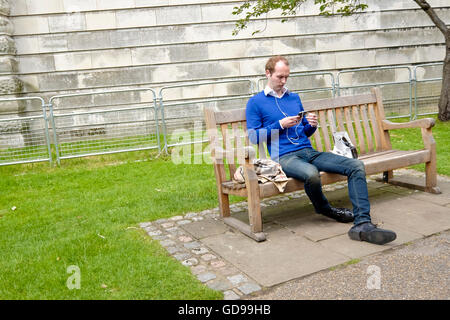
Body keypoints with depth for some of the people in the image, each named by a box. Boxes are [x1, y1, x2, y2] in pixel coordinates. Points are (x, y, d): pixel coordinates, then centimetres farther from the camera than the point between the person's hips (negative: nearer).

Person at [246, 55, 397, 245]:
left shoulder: (294, 98, 24)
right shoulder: (255, 103, 7)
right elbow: (253, 137, -2)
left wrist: (312, 125, 3)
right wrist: (281, 125, -10)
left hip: (308, 151, 7)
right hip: (285, 157, -6)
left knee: (356, 166, -15)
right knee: (311, 174, -39)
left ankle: (362, 225, -23)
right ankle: (324, 209, -4)